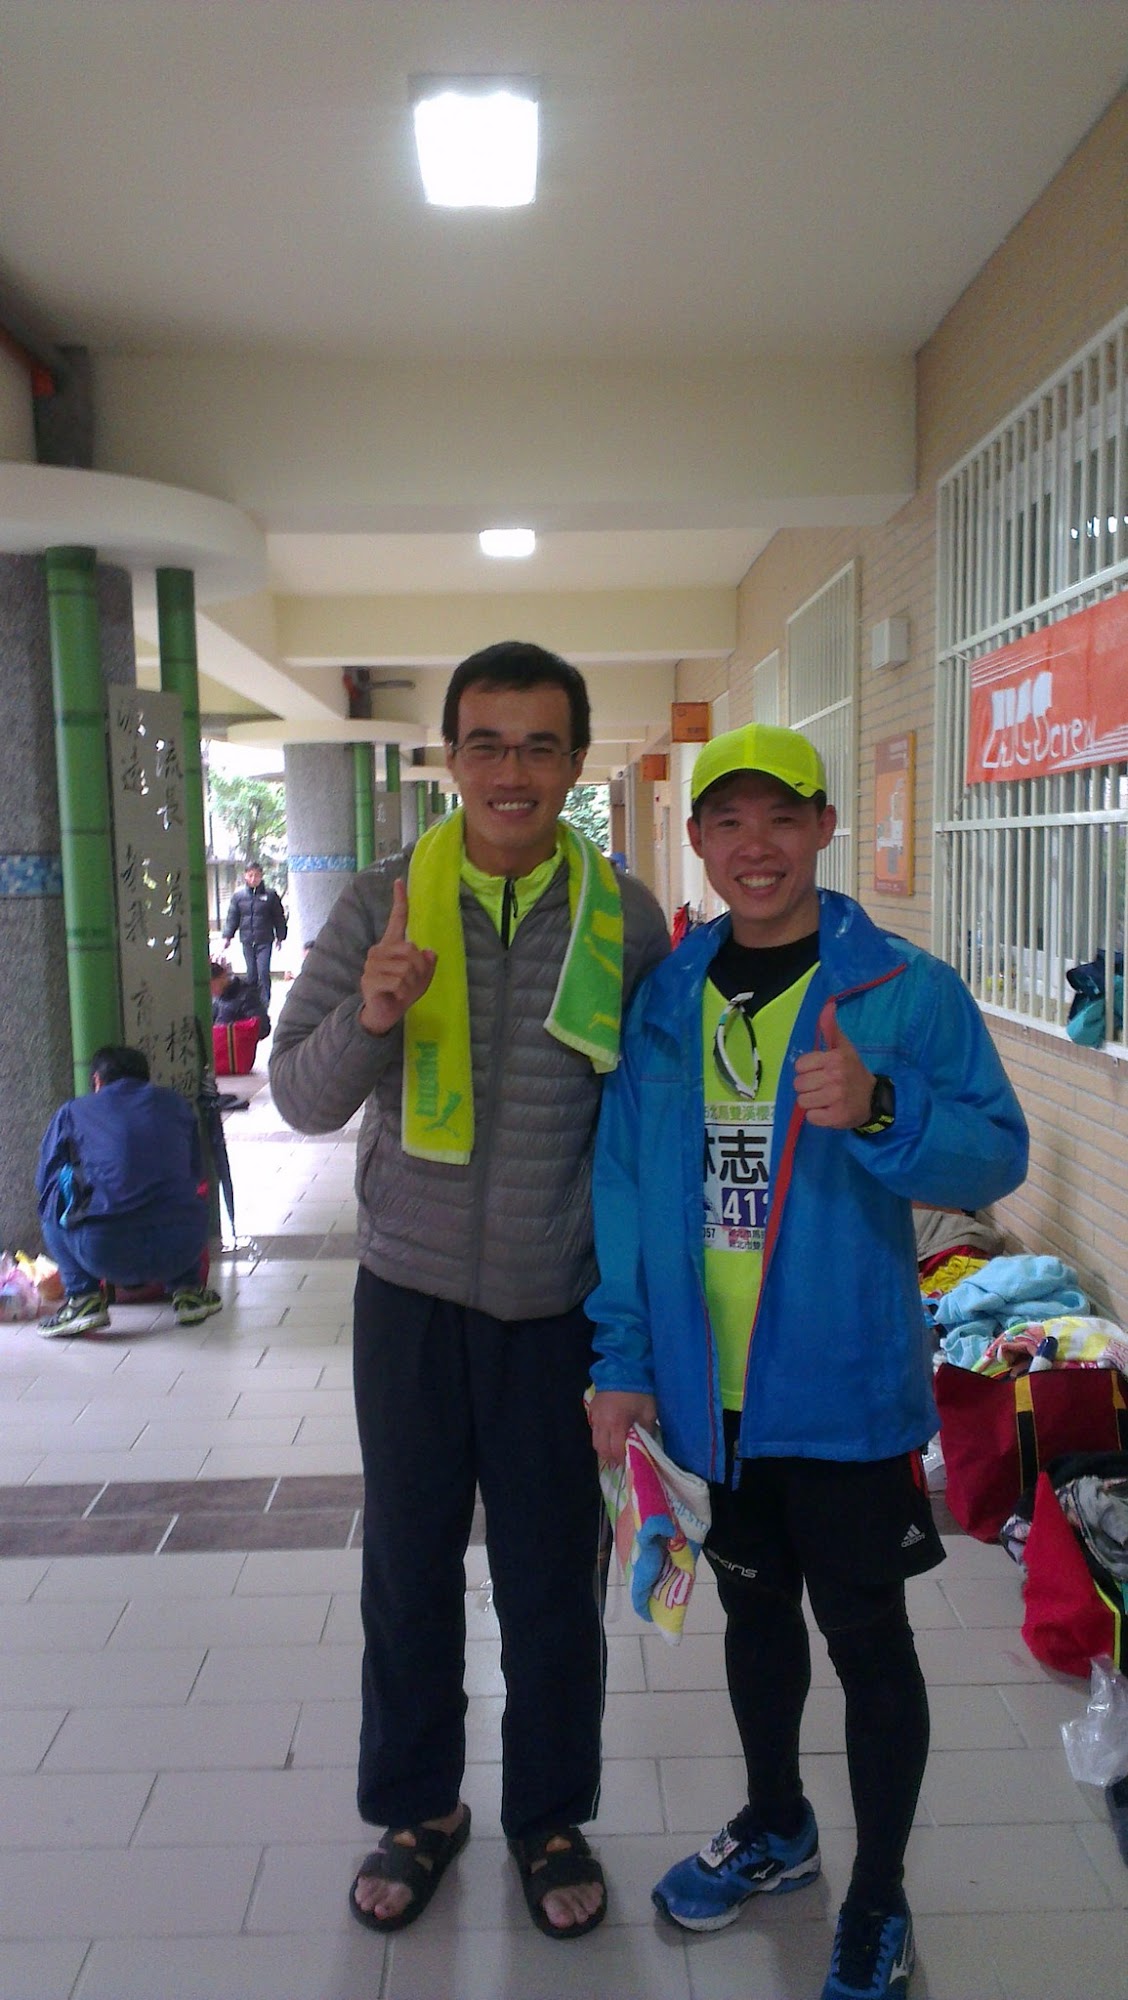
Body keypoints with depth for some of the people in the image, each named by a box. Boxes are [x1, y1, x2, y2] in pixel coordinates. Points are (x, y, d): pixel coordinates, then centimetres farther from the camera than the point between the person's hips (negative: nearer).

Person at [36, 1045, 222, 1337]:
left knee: (53, 1204, 25)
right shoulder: (177, 1104, 18)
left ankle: (84, 1297, 11)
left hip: (106, 1255, -2)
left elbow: (44, 1182, 22)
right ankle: (187, 1290, 21)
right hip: (181, 1254, 3)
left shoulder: (72, 1112, 14)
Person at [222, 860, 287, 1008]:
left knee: (263, 972, -8)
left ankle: (265, 1005, -2)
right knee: (251, 974, 8)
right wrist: (227, 936, 2)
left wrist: (281, 938, 5)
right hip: (247, 941, 2)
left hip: (265, 941, -2)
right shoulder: (238, 895, 4)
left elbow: (279, 917, 6)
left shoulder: (270, 895, 1)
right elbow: (232, 917, 9)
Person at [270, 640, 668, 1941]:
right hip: (412, 1292, 1)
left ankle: (550, 1819, 38)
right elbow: (301, 1100, -5)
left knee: (552, 1580, 14)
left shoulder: (626, 921, -5)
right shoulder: (379, 906, -5)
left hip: (560, 1301, 0)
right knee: (408, 1565, 16)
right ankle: (414, 1808, 40)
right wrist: (369, 1017, -26)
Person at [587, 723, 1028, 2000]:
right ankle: (775, 1827, 48)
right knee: (754, 1608, 23)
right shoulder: (663, 998, 1)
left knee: (865, 1636, 10)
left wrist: (881, 1114, -32)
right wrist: (623, 1359, 0)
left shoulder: (907, 991, -10)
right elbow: (623, 1184, 2)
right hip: (710, 1390, 4)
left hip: (846, 1389, -4)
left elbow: (996, 1155, -13)